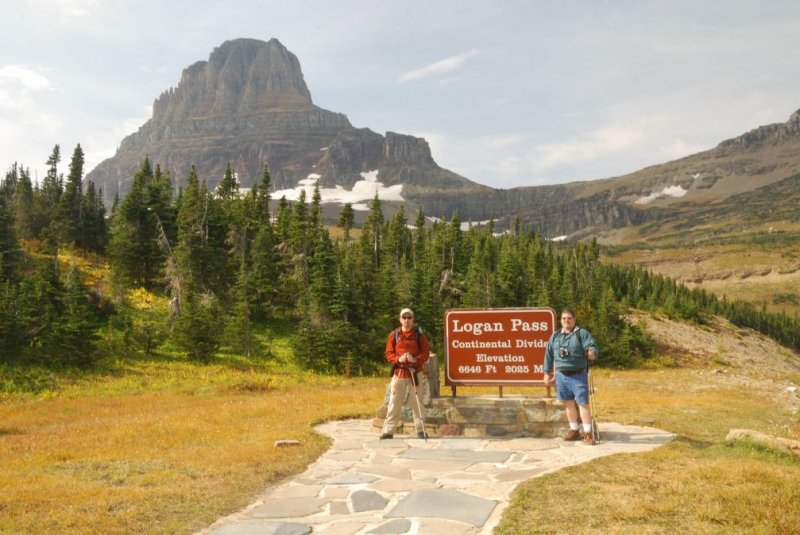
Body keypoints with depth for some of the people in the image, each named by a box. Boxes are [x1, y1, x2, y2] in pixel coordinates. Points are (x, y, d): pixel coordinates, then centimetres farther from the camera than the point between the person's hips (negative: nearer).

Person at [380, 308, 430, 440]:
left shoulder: (419, 334, 4)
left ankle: (421, 430, 13)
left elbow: (426, 353, 2)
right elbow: (389, 353, 5)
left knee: (417, 402, 3)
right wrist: (398, 359, -15)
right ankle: (388, 431, 6)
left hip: (415, 372, 0)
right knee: (394, 403, 0)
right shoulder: (394, 334, 5)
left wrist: (416, 359, -16)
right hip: (399, 372, 0)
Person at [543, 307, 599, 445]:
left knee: (583, 403, -4)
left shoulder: (582, 333, -5)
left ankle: (588, 433, 4)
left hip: (578, 375, -5)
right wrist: (547, 372, 13)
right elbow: (549, 355, 13)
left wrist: (592, 353, -40)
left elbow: (593, 348, -16)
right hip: (561, 375, 5)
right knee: (569, 403, 13)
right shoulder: (555, 336, 8)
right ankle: (574, 431, 26)